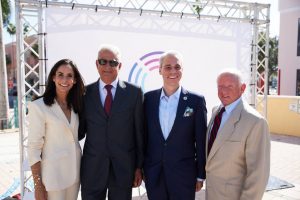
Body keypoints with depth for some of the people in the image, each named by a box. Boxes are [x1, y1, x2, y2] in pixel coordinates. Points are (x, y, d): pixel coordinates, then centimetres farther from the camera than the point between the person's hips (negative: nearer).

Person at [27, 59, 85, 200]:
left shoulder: (74, 105, 6)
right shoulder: (39, 106, -13)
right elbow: (34, 148, -13)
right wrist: (38, 184, -14)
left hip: (75, 172, 6)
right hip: (53, 175, -6)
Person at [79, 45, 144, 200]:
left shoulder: (134, 92, -3)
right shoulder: (86, 93, 1)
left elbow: (139, 132, 0)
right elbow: (81, 130, 5)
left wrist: (139, 166, 1)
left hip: (123, 167, 0)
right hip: (92, 168, 1)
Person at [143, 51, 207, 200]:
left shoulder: (196, 101, -7)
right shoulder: (148, 98, 0)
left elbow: (201, 142, -3)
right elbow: (143, 135, 6)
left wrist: (200, 175, -1)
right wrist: (140, 167, 8)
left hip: (184, 175, -2)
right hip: (153, 174, 2)